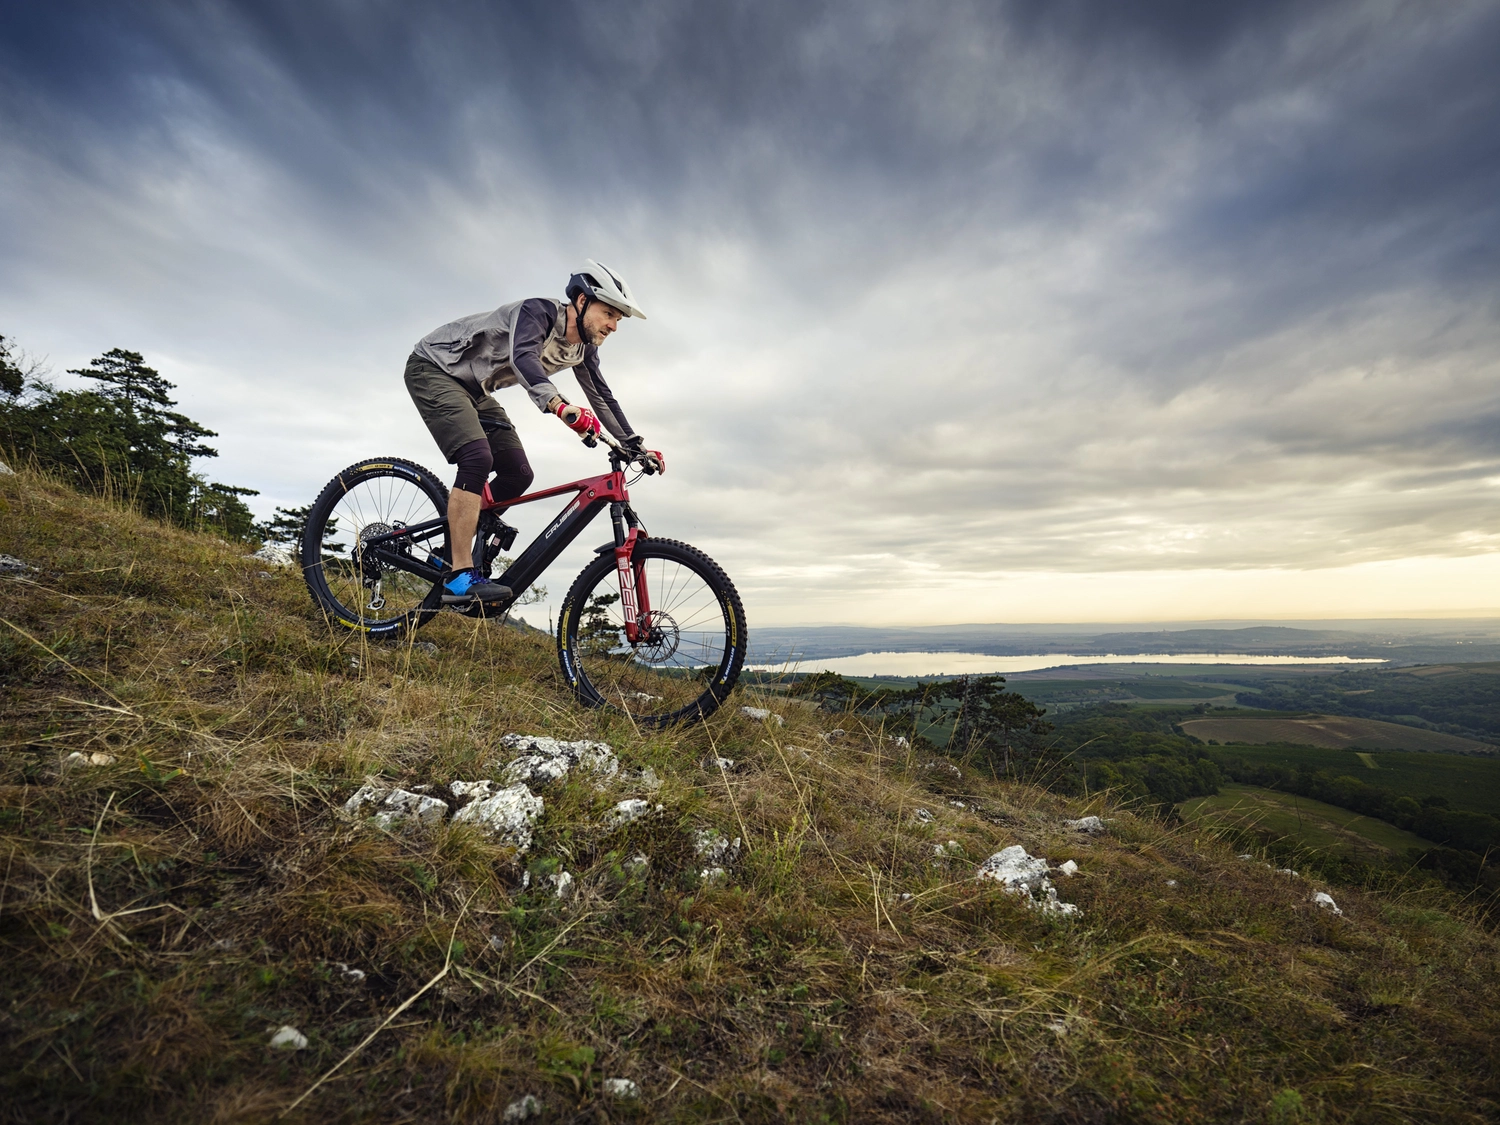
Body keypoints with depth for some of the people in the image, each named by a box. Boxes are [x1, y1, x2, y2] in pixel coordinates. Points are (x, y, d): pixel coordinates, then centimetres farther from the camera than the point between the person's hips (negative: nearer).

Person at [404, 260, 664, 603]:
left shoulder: (583, 349, -2)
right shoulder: (541, 311, -26)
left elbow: (602, 395, 8)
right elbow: (522, 356, -45)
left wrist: (636, 446, 3)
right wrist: (560, 406, -62)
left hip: (472, 388, 8)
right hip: (433, 368, -8)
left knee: (518, 475, -1)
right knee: (478, 457, -28)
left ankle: (453, 547, 14)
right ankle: (459, 575, -25)